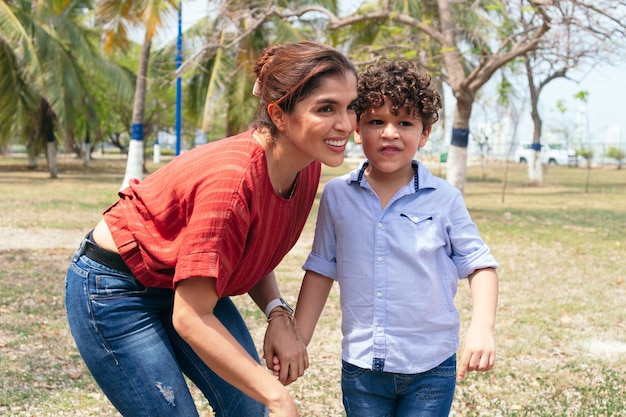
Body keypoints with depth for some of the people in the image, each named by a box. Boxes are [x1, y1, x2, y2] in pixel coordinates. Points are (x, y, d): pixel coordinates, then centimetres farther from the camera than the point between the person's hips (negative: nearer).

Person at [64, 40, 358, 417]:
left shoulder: (308, 170, -11)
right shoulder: (231, 179, -35)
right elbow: (189, 319, -31)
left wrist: (279, 314, -13)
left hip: (187, 283, 7)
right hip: (114, 291, -7)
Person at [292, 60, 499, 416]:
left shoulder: (444, 199, -6)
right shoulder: (337, 196, -1)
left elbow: (479, 264, -1)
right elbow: (321, 270, 5)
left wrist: (483, 326, -16)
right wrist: (298, 339, 2)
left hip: (431, 369, -1)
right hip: (360, 366, 2)